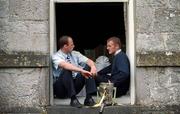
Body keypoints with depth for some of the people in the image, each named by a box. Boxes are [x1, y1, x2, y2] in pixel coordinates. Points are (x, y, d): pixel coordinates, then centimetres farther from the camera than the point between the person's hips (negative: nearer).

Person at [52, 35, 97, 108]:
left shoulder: (75, 54, 8)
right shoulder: (56, 57, -11)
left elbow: (88, 61, -1)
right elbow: (64, 65, -32)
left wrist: (93, 67, -25)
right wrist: (81, 71, -43)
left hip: (75, 85, 6)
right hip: (61, 88, -6)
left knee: (88, 67, -11)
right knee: (67, 70, -32)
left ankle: (89, 98, -21)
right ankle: (73, 99, -34)